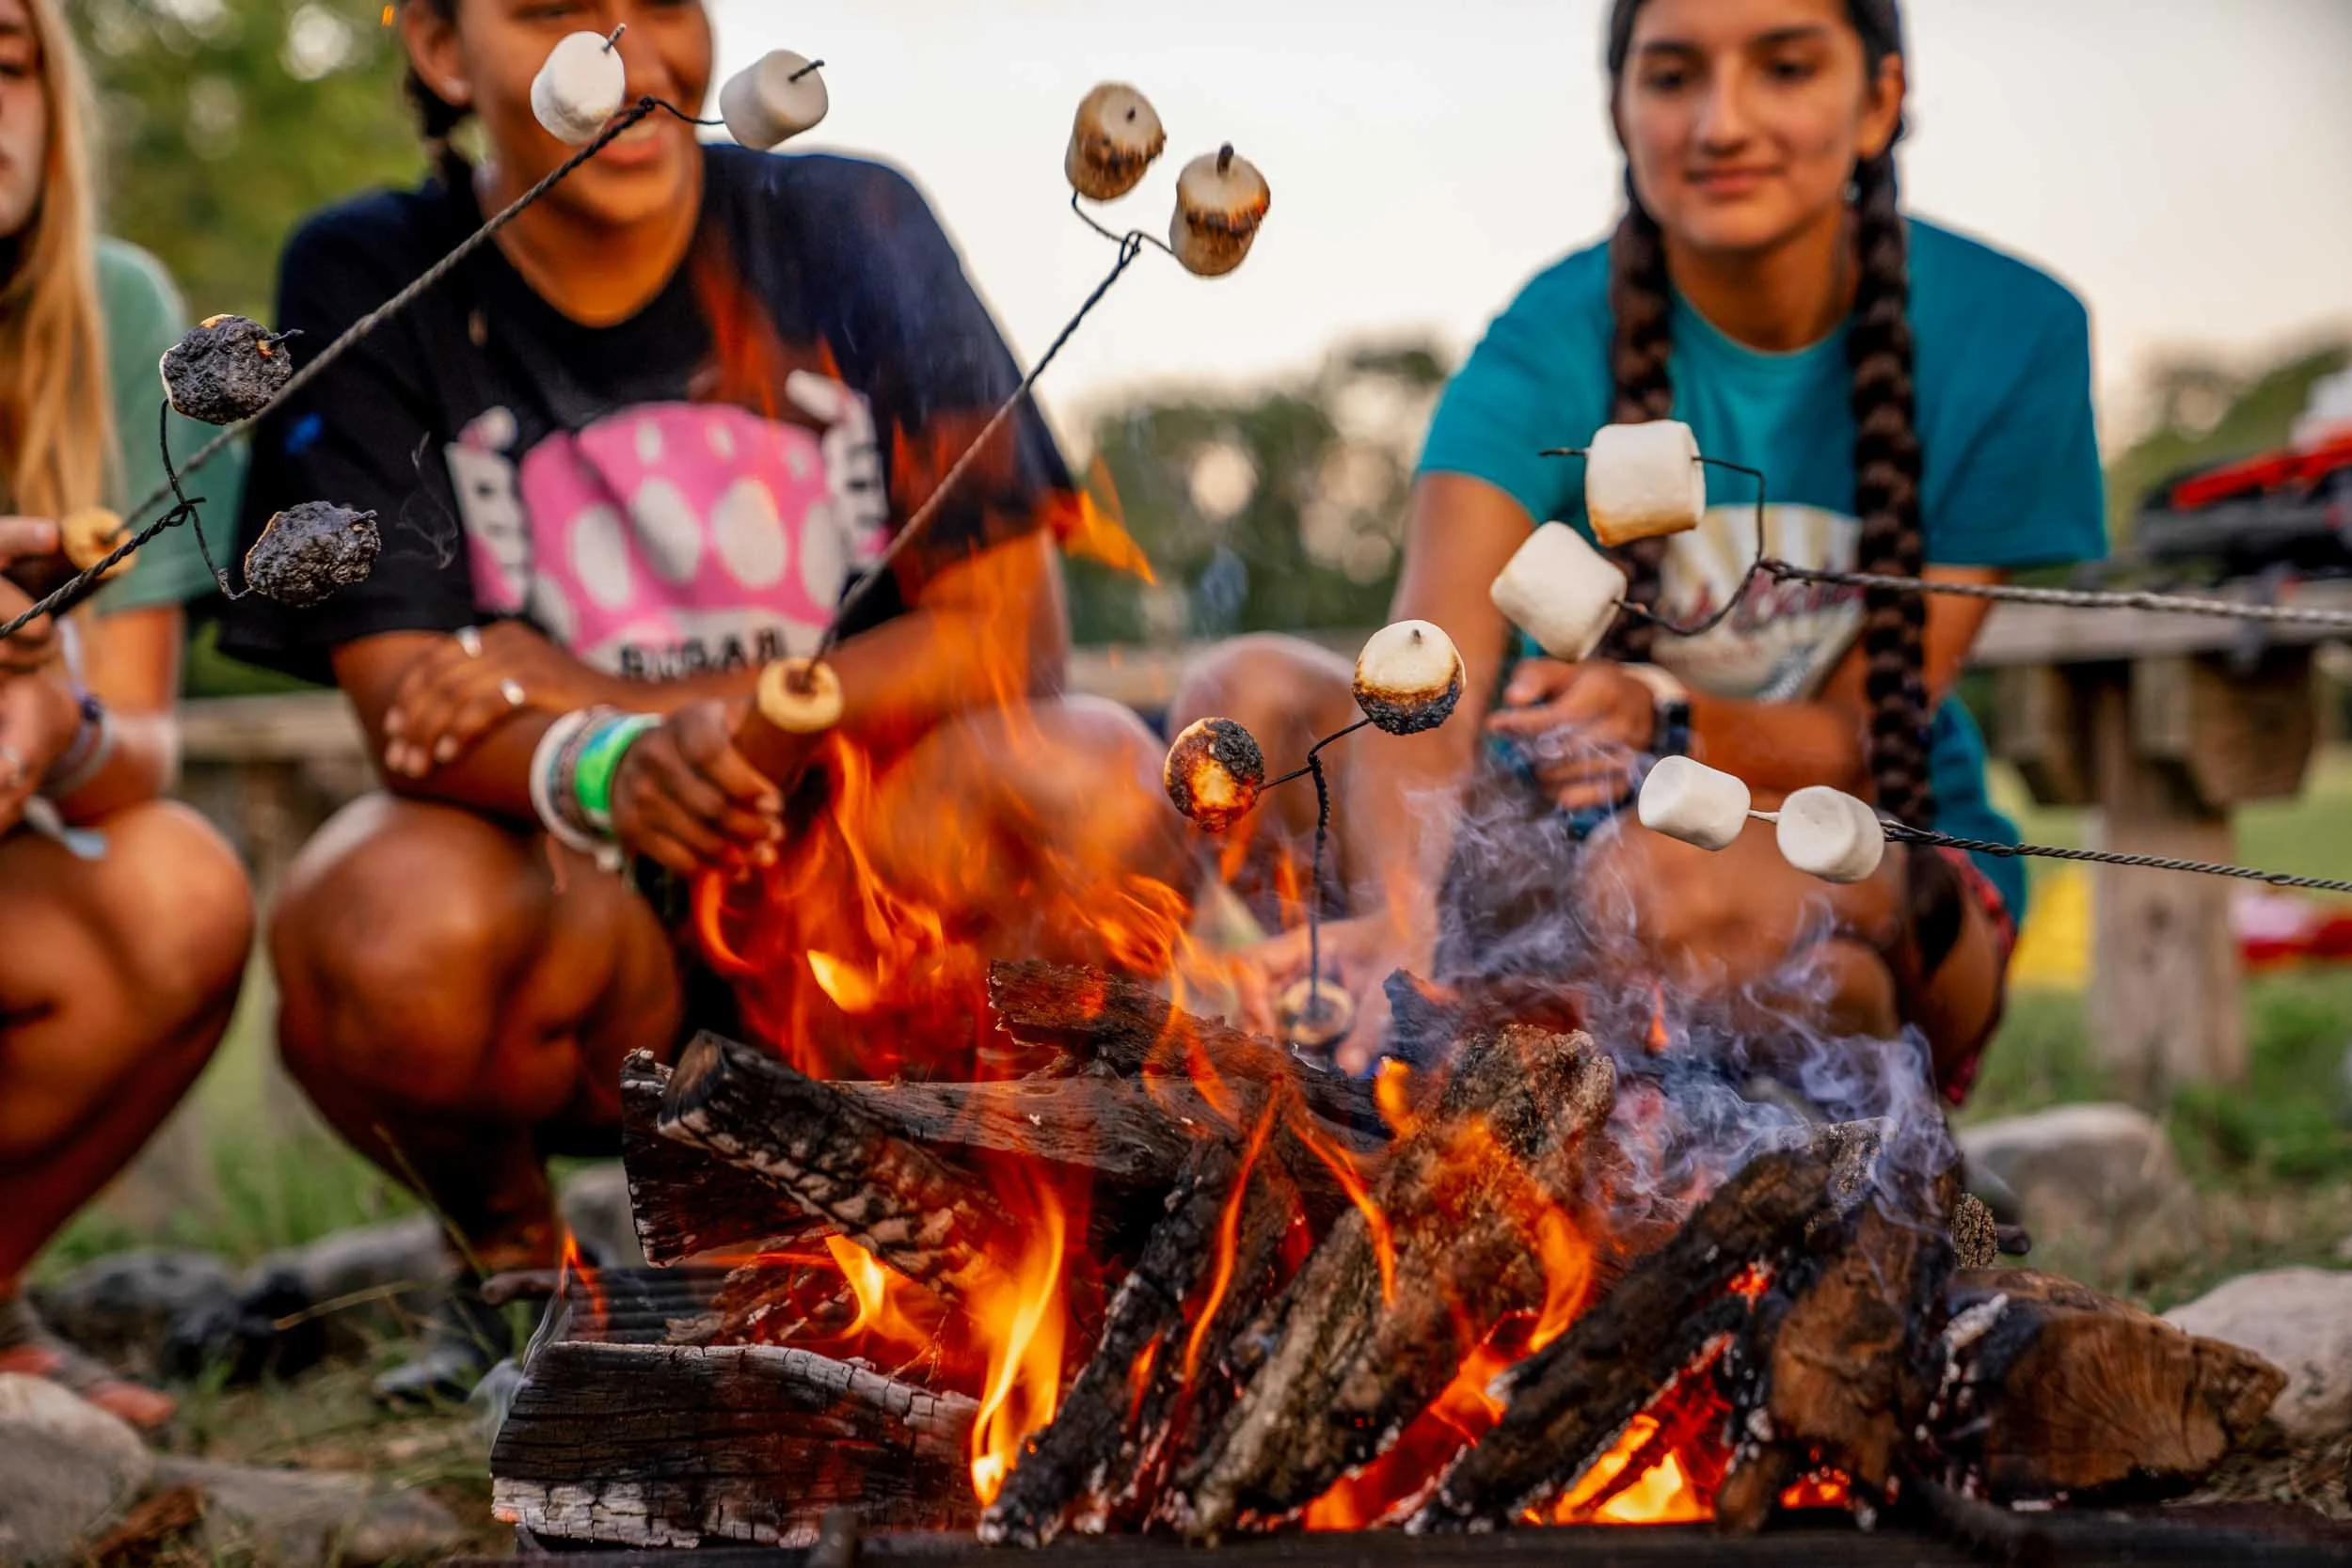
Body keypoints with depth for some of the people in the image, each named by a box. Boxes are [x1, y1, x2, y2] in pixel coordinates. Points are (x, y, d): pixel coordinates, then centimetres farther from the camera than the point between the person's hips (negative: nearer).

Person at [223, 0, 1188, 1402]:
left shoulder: (850, 230, -1)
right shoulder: (369, 283, -3)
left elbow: (1013, 635, -6)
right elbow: (410, 703, -11)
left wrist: (634, 703, -14)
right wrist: (601, 768, -35)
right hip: (581, 931, 0)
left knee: (1098, 783, -30)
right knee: (392, 929, -35)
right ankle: (510, 1256, 3)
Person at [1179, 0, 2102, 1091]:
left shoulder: (2006, 335, -10)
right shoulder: (1553, 347, -14)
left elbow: (1863, 740, -11)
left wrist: (1662, 716, -33)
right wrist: (1398, 912, -53)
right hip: (1575, 831, 2)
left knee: (1669, 882, -38)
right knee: (1249, 695, -24)